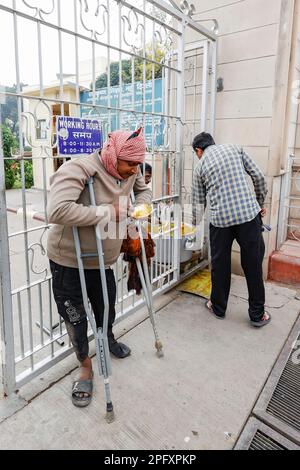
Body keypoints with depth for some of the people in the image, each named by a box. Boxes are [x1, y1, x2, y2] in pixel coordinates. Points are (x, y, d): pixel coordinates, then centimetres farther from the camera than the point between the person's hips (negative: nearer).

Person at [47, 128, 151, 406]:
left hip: (104, 259, 6)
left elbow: (144, 191, 16)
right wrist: (107, 212, -32)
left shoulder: (130, 171, -6)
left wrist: (139, 209, -7)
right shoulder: (79, 169, -27)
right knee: (75, 318, 9)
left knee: (106, 309, 22)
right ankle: (85, 366, 35)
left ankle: (108, 339, 56)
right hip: (68, 261, -5)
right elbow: (57, 211, -41)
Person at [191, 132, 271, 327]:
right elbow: (258, 176, 6)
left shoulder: (200, 166, 11)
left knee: (220, 265, 15)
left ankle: (218, 307, 31)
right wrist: (260, 204, 17)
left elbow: (199, 203, 13)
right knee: (253, 265, 10)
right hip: (249, 213, 1)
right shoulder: (235, 149, 12)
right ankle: (257, 314, 21)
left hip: (220, 218, 0)